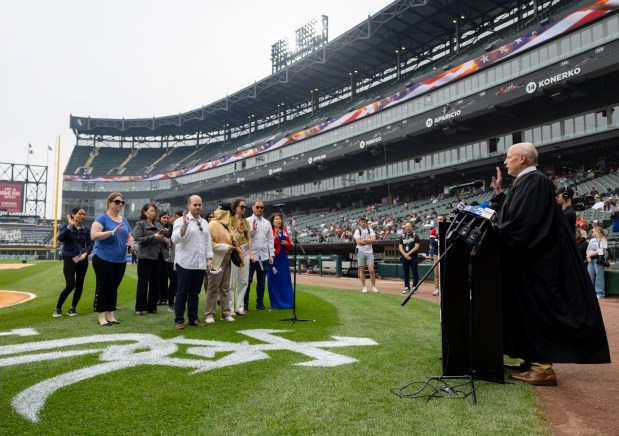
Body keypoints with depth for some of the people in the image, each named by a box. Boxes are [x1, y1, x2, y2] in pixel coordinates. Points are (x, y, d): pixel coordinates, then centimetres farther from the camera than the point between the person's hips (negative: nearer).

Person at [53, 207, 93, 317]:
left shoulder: (86, 230, 7)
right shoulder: (66, 227, -1)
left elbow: (90, 244, 3)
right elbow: (60, 238, -19)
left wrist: (86, 253, -15)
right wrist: (70, 226, -23)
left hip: (82, 260, 4)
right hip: (69, 259, -4)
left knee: (79, 285, 5)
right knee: (70, 285, -14)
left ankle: (73, 308, 21)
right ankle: (57, 308, 5)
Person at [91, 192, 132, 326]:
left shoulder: (124, 220, 13)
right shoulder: (102, 218, -7)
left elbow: (129, 236, 19)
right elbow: (94, 236, -18)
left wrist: (130, 241, -4)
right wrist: (113, 232, -27)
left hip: (120, 261, 7)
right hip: (104, 260, -6)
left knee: (114, 288, 12)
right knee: (103, 288, 1)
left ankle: (111, 315, 19)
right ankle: (102, 317, 7)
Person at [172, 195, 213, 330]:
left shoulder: (204, 222, 13)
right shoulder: (181, 221, -6)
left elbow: (208, 242, 14)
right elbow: (175, 239, -18)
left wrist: (209, 259, 6)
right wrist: (185, 225, -28)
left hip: (200, 263, 6)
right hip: (185, 263, -6)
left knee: (195, 293, 12)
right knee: (182, 293, 1)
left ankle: (193, 318, 21)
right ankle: (179, 320, 8)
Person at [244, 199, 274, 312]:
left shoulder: (267, 223, 13)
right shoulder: (247, 221, 0)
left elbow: (270, 240, 12)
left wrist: (271, 255, 6)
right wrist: (253, 229, -20)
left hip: (264, 256, 4)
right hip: (251, 256, -4)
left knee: (261, 281, 9)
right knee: (247, 281, 1)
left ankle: (260, 304, 18)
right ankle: (244, 304, 8)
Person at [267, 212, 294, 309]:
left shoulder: (284, 231, 12)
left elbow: (290, 244, 16)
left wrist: (287, 243, -5)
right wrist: (274, 238, -26)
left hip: (283, 257, 5)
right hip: (274, 257, -5)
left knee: (285, 280, 7)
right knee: (275, 280, 1)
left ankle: (287, 302, 16)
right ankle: (276, 303, 10)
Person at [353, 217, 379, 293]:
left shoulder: (370, 230, 8)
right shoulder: (357, 231, 1)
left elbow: (374, 239, -8)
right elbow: (358, 242, -14)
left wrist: (364, 240, -12)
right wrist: (369, 241, -9)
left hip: (369, 252, 1)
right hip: (361, 252, -1)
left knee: (371, 270, -5)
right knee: (362, 270, 2)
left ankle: (373, 287, 1)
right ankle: (364, 287, 9)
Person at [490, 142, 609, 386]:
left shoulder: (534, 181, -16)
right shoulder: (526, 182, 15)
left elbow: (521, 223, -25)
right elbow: (511, 216, 18)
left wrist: (493, 232, -13)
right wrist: (499, 193, 13)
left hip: (534, 260, -10)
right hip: (530, 259, 10)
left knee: (537, 310, -5)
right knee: (530, 310, 14)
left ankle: (543, 368, 3)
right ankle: (532, 359, 24)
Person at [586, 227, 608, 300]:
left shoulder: (603, 240, -1)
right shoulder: (591, 240, 21)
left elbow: (601, 250, -10)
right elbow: (588, 249, 17)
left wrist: (590, 254, -8)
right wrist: (588, 256, -1)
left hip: (598, 259, -7)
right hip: (590, 259, 7)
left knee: (599, 276, -7)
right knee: (590, 276, 5)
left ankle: (600, 293, -5)